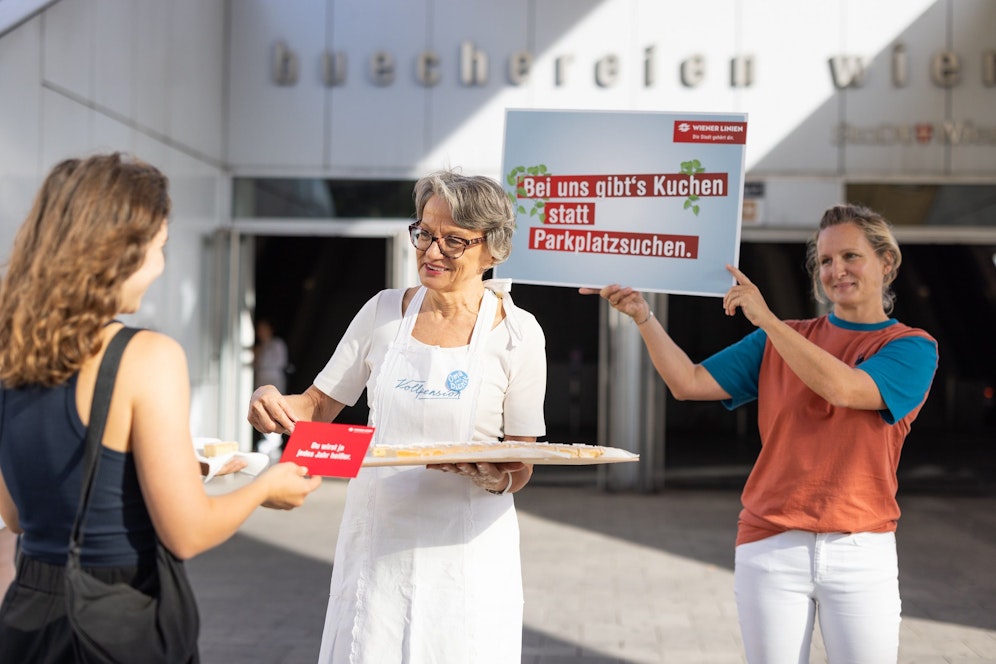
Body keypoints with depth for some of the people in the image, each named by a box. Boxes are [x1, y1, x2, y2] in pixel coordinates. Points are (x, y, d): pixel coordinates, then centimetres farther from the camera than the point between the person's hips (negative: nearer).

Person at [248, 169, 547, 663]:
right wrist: (273, 405, -11)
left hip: (464, 545, -2)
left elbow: (521, 467, 0)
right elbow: (318, 407, 9)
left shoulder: (517, 334, -4)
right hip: (376, 537, 2)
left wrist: (494, 479, -21)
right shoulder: (384, 312, 3)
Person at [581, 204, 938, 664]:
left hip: (861, 552, -2)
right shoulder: (779, 340, 11)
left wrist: (766, 318, -17)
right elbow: (688, 383, 5)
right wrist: (642, 316, -7)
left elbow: (843, 388, -19)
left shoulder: (912, 348, 1)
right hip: (771, 546, 2)